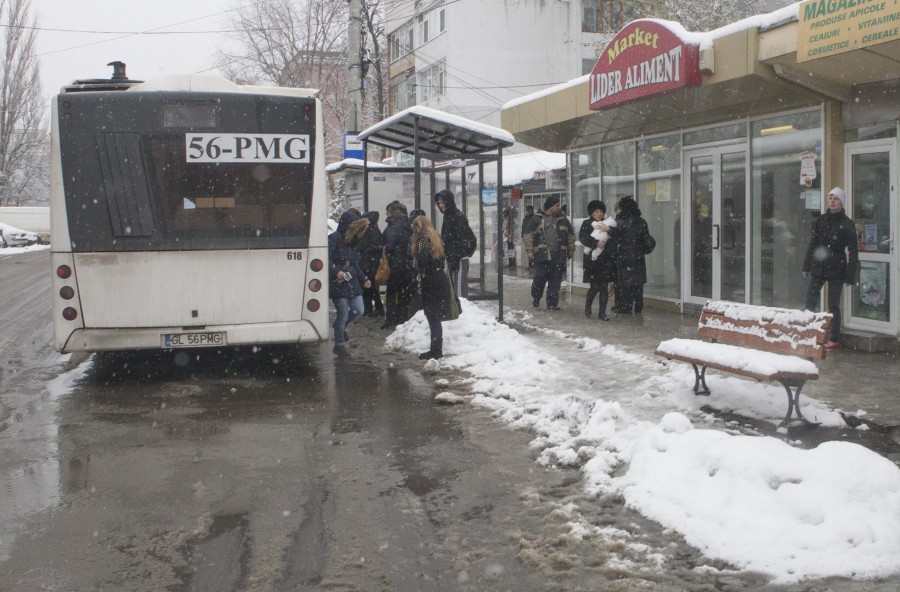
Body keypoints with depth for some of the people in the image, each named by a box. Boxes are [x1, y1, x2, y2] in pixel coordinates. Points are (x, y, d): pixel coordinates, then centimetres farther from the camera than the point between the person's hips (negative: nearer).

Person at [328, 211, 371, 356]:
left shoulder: (351, 241, 16)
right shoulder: (333, 239, -10)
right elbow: (326, 261, -17)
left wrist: (364, 279, 16)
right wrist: (336, 271, -29)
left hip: (352, 282, 8)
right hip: (338, 284, -8)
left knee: (358, 310, 4)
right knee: (343, 314, -3)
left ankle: (340, 326, 32)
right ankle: (340, 344, 12)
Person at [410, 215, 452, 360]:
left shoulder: (423, 239, -11)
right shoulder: (435, 238, 16)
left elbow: (422, 258, -26)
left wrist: (421, 272, -11)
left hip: (431, 283, -8)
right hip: (441, 280, 8)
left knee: (432, 317, -3)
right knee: (436, 317, 13)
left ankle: (436, 350, -2)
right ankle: (436, 349, 16)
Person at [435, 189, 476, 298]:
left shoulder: (458, 216, -12)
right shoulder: (447, 216, 16)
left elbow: (460, 240, -18)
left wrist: (455, 260, -21)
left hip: (460, 259, -9)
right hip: (451, 259, 9)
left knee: (460, 287, -10)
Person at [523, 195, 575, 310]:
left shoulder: (563, 219, 12)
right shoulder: (537, 218, 1)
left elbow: (571, 235, 20)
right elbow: (529, 235, 0)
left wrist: (571, 250, 17)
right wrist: (529, 250, -6)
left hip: (558, 257, 3)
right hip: (542, 256, -3)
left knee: (555, 282, 4)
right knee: (539, 280, 0)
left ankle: (552, 304, 11)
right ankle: (535, 300, 21)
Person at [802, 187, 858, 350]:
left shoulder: (847, 224, -4)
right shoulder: (820, 220, 9)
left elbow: (852, 252, -5)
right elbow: (812, 245, 14)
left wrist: (850, 275, -10)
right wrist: (807, 266, 10)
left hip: (836, 270, -4)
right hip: (817, 269, 4)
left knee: (833, 305, 1)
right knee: (810, 303, 1)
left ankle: (835, 340, 10)